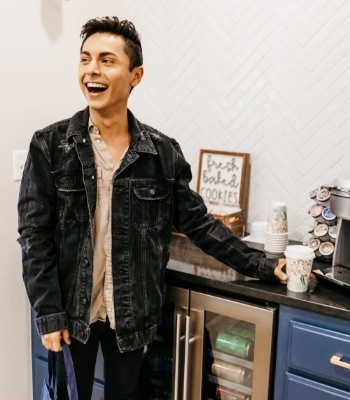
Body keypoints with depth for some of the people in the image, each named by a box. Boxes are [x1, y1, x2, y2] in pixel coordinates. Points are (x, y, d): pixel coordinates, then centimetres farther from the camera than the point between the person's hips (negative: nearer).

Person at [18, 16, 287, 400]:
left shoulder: (163, 152, -5)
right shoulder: (49, 146, -9)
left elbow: (198, 222, 1)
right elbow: (34, 234, -8)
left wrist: (261, 265, 0)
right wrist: (48, 313, -11)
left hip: (132, 313, 1)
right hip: (70, 310, -1)